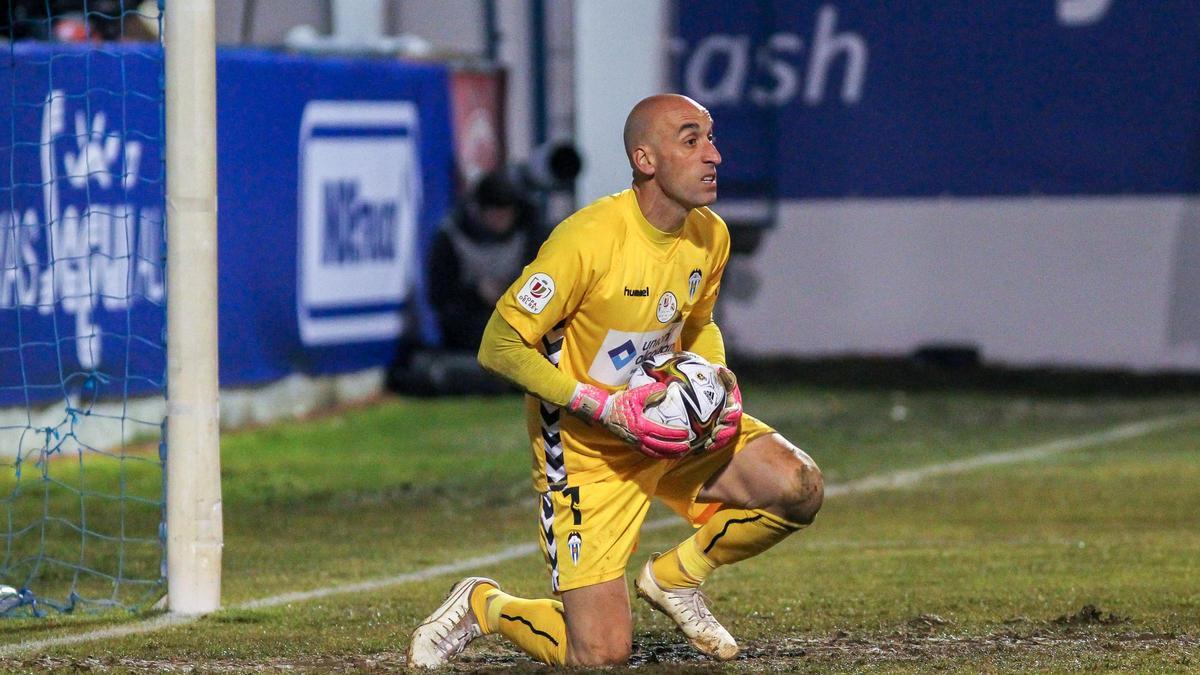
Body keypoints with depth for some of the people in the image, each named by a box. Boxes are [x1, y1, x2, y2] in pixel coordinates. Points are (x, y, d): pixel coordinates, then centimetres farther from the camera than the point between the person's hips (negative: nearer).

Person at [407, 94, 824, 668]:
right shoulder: (589, 239, -24)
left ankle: (674, 578, 8)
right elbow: (500, 346, -21)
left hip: (670, 425, 6)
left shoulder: (710, 236, -3)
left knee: (799, 489, -18)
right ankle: (482, 606, 20)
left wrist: (719, 381, -4)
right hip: (585, 447, -6)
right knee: (601, 655, -12)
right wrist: (608, 407, -26)